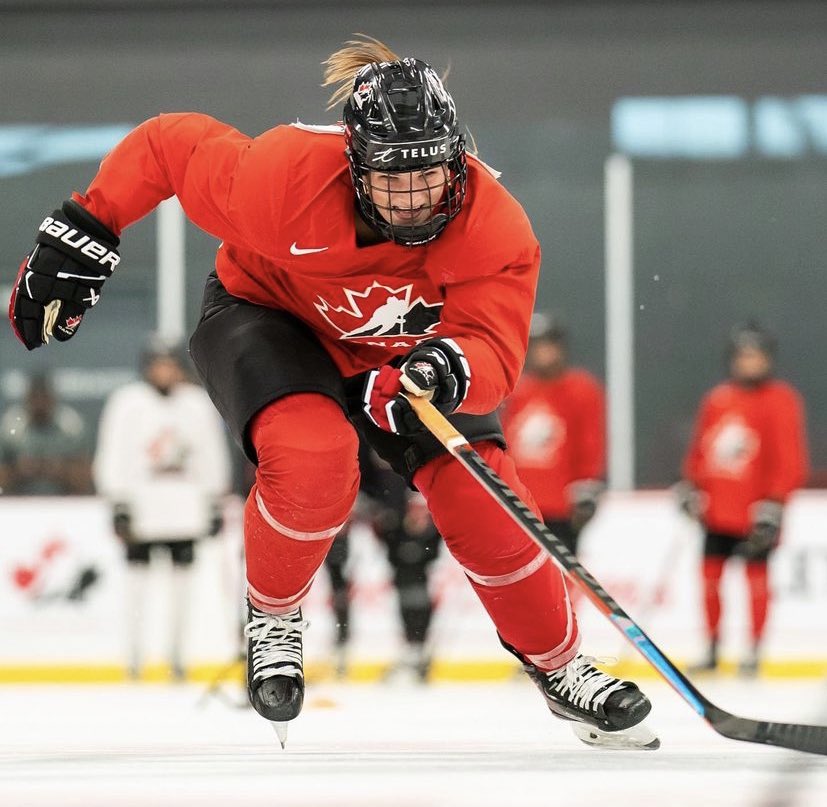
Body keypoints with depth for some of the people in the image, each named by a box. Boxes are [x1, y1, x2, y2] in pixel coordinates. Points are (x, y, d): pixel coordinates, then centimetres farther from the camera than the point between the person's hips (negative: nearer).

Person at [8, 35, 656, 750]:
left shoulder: (495, 227, -30)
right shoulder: (283, 175, -36)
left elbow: (494, 353, -36)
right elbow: (166, 145, -21)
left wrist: (450, 369, -59)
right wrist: (81, 235, -16)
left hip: (404, 350, 3)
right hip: (267, 318, -3)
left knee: (483, 501, -10)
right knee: (315, 457, -33)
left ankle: (557, 664, 17)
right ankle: (273, 616, -3)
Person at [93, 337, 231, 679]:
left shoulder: (197, 403, 6)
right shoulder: (128, 403, -3)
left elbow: (212, 453, 12)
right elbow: (114, 455, -4)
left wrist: (215, 503, 10)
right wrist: (118, 505, -9)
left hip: (185, 508, 3)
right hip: (142, 506, -3)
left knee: (182, 573, 6)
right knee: (138, 574, 0)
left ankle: (176, 651, 14)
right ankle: (133, 649, 6)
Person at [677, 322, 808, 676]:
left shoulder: (781, 401, -9)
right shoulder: (716, 400, 8)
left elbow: (790, 461, -12)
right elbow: (698, 449, 18)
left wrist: (772, 506, -17)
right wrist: (690, 490, 12)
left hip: (754, 514, -5)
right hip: (717, 511, 5)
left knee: (756, 574, 1)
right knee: (711, 573, 8)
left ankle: (754, 650, 10)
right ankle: (711, 648, 19)